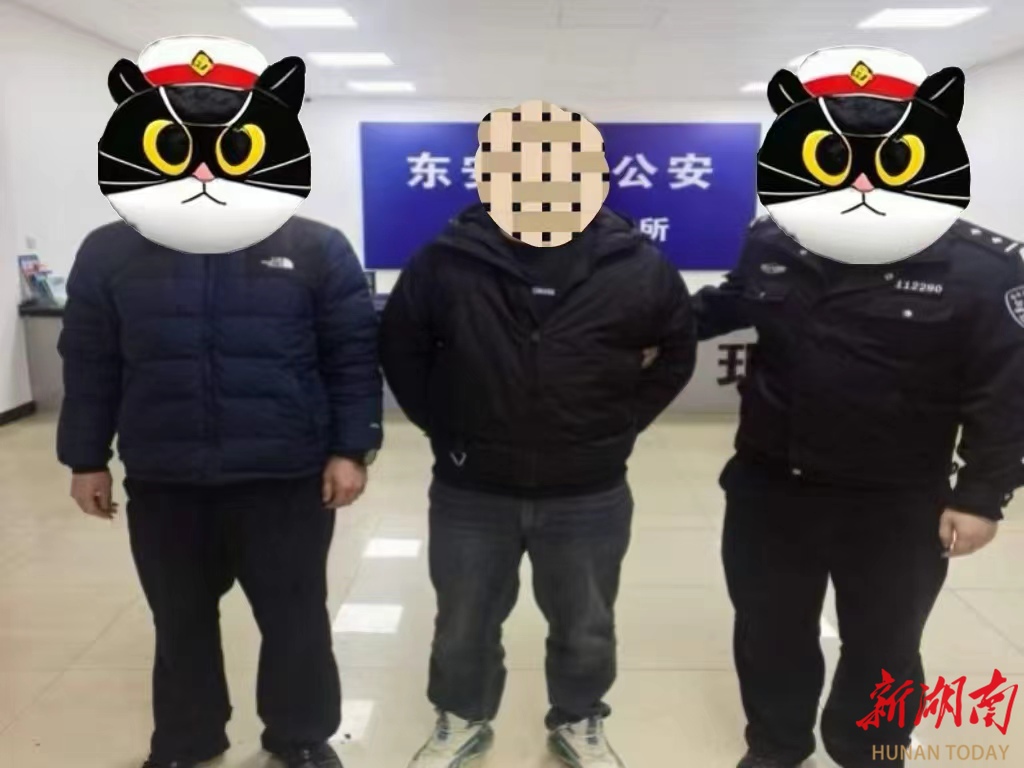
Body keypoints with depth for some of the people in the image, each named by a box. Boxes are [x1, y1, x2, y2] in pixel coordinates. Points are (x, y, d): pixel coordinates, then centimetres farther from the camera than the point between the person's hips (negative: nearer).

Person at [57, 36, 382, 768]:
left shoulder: (316, 249, -6)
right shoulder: (110, 253, 1)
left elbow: (354, 357, -5)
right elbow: (89, 367, 7)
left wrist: (351, 449, -9)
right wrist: (86, 457, 7)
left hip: (287, 481, -2)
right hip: (162, 485, 3)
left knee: (295, 618, 12)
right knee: (181, 623, 19)